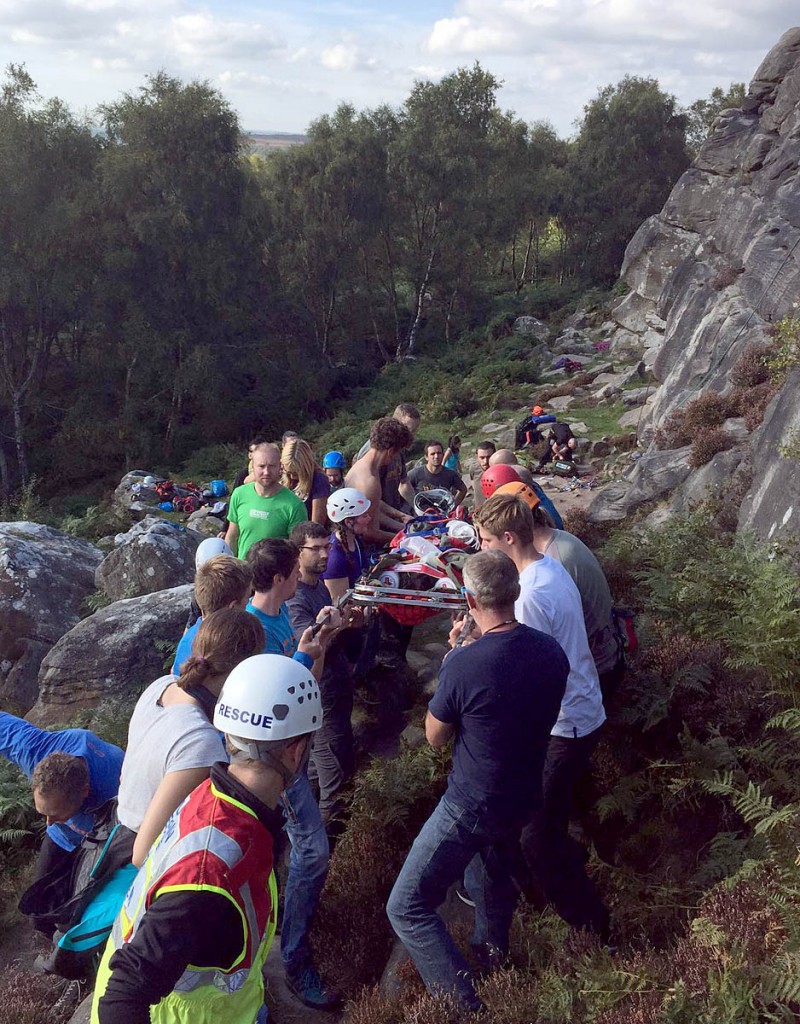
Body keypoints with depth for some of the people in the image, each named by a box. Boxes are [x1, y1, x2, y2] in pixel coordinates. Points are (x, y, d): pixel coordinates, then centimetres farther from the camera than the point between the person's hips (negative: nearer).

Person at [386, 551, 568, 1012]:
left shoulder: (463, 664, -29)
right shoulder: (551, 650, -10)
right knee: (494, 872, 35)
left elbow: (436, 736, -11)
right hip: (524, 797, 7)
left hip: (471, 807, -7)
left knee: (407, 908, 6)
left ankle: (463, 1004, 4)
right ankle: (493, 951, 60)